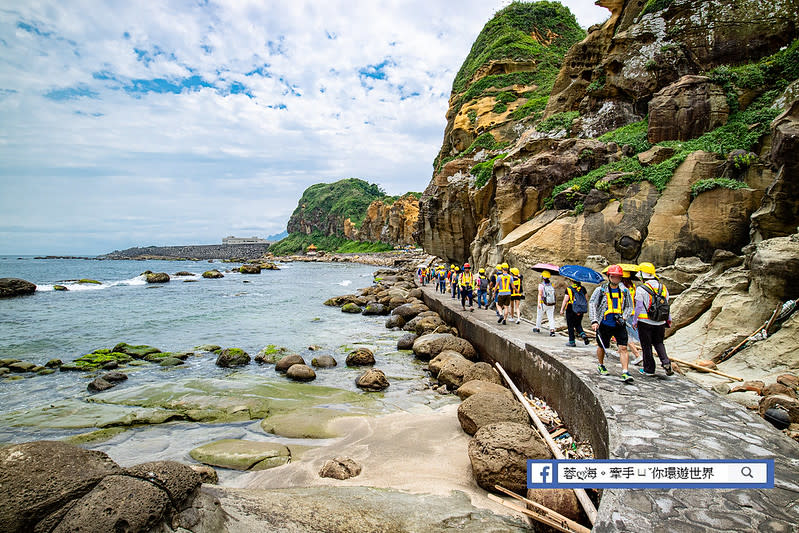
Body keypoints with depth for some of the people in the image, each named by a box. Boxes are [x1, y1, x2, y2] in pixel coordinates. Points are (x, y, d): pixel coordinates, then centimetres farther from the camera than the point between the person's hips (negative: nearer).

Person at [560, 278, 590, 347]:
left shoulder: (569, 289, -10)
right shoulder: (583, 288, 4)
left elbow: (565, 300, -11)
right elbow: (586, 299, 8)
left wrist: (562, 309, -5)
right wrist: (585, 307, 20)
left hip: (571, 310, -4)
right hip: (580, 311, 4)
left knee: (570, 326, 6)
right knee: (578, 325, 19)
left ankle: (571, 341, 10)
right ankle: (583, 335, -6)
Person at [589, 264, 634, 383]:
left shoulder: (624, 291, 5)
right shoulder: (600, 290, -3)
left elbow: (629, 306, 14)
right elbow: (592, 304, -6)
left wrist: (623, 317, -5)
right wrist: (594, 321, -16)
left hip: (619, 324, 1)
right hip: (604, 324, -1)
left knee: (623, 348, -9)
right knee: (601, 347, 13)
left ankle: (625, 373, -7)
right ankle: (601, 366, 37)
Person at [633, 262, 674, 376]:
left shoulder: (641, 289, -15)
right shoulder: (663, 288, 3)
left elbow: (638, 307, -11)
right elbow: (667, 305, 11)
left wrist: (634, 321, 1)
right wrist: (668, 320, 21)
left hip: (645, 322, -5)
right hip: (660, 323, 5)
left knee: (646, 345, 7)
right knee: (658, 342, 21)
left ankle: (649, 369, 15)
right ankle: (666, 362, 3)